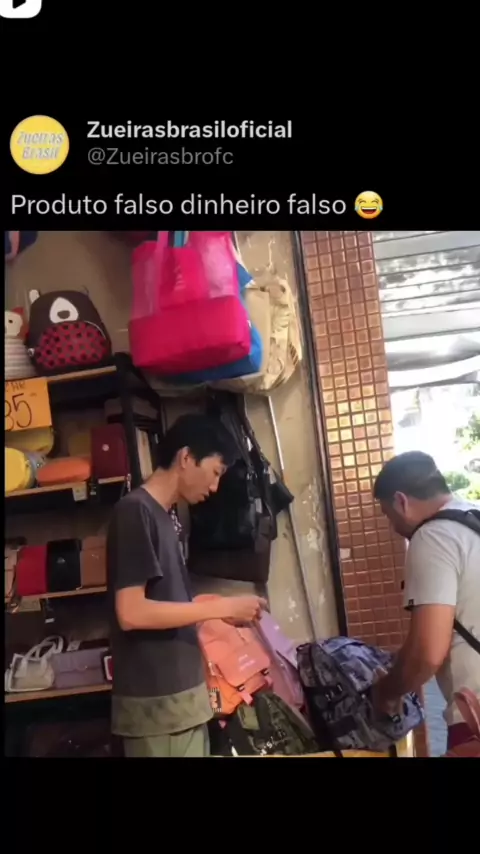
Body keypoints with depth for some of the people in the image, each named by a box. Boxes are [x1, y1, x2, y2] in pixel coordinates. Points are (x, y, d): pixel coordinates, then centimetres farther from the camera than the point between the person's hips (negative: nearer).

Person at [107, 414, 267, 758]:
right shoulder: (135, 512, -15)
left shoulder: (165, 517, 12)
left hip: (182, 694, 9)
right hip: (155, 702, -9)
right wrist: (222, 607, -18)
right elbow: (131, 613, -22)